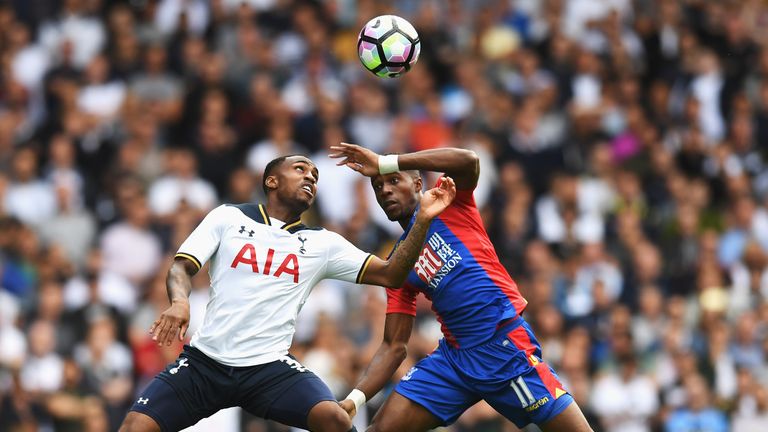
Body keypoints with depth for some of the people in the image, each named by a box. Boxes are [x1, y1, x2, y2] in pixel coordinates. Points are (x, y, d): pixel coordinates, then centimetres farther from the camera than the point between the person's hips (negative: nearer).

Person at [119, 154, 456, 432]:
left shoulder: (323, 244, 11)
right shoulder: (228, 218, 8)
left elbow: (389, 274, 7)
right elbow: (182, 267, 1)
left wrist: (423, 220, -6)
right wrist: (178, 302, -22)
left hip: (270, 367, 1)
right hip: (205, 359, -1)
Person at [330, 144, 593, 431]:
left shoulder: (445, 204, 4)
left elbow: (469, 161, -19)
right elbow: (394, 346, 13)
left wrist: (385, 163, -16)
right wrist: (356, 397, -3)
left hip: (506, 347, -5)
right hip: (454, 355, 5)